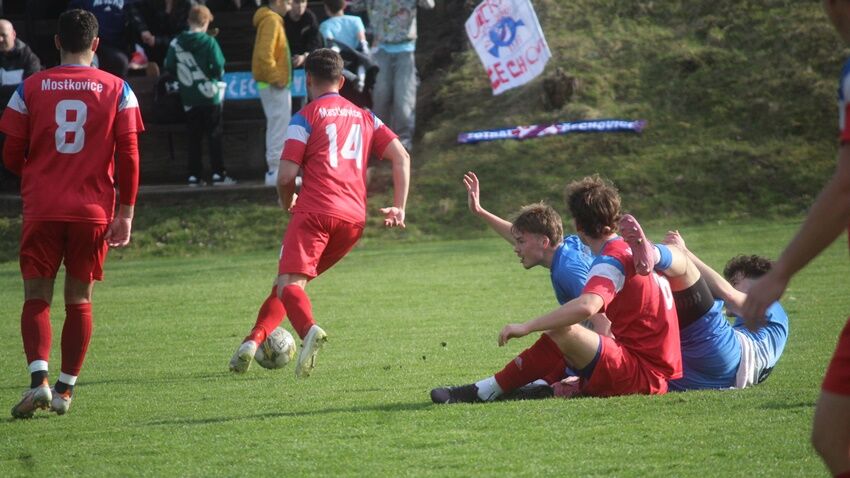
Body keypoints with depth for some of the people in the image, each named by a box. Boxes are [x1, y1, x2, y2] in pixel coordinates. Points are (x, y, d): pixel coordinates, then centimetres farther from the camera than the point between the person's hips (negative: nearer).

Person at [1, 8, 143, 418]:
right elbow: (128, 156, -1)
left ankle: (39, 379, -16)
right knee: (79, 300, 12)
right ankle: (65, 389, 12)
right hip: (93, 211, 1)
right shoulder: (117, 90, 2)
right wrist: (126, 212, 5)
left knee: (36, 298, 5)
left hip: (41, 210, -1)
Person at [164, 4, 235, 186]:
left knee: (193, 138, 8)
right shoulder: (209, 42, -10)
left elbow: (169, 66, -3)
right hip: (210, 96, -3)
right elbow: (219, 67, -16)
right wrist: (216, 76, 7)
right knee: (214, 136, 2)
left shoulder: (176, 43, -2)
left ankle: (194, 175, 5)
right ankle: (219, 174, -2)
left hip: (188, 98, 3)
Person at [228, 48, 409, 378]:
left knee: (289, 282, -17)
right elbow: (401, 157, 12)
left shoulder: (306, 117, 7)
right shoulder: (365, 117, 24)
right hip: (354, 218, 6)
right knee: (290, 280, 19)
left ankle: (309, 330, -47)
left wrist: (286, 202, 19)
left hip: (315, 211, -6)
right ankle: (253, 340, 9)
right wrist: (399, 207, 11)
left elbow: (286, 176, -1)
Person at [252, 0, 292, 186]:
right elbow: (264, 54, -24)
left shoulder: (273, 20, 17)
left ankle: (275, 170, 18)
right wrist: (276, 78, -20)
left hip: (274, 85, 10)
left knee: (277, 127, 13)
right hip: (275, 86, -10)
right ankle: (276, 171, -9)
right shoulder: (271, 21, -14)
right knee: (280, 126, -9)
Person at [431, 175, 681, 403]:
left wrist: (527, 326, -28)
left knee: (562, 332, -24)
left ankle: (483, 392, -17)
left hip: (643, 374, -10)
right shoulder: (633, 249, 16)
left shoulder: (612, 260, -13)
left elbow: (586, 306, -33)